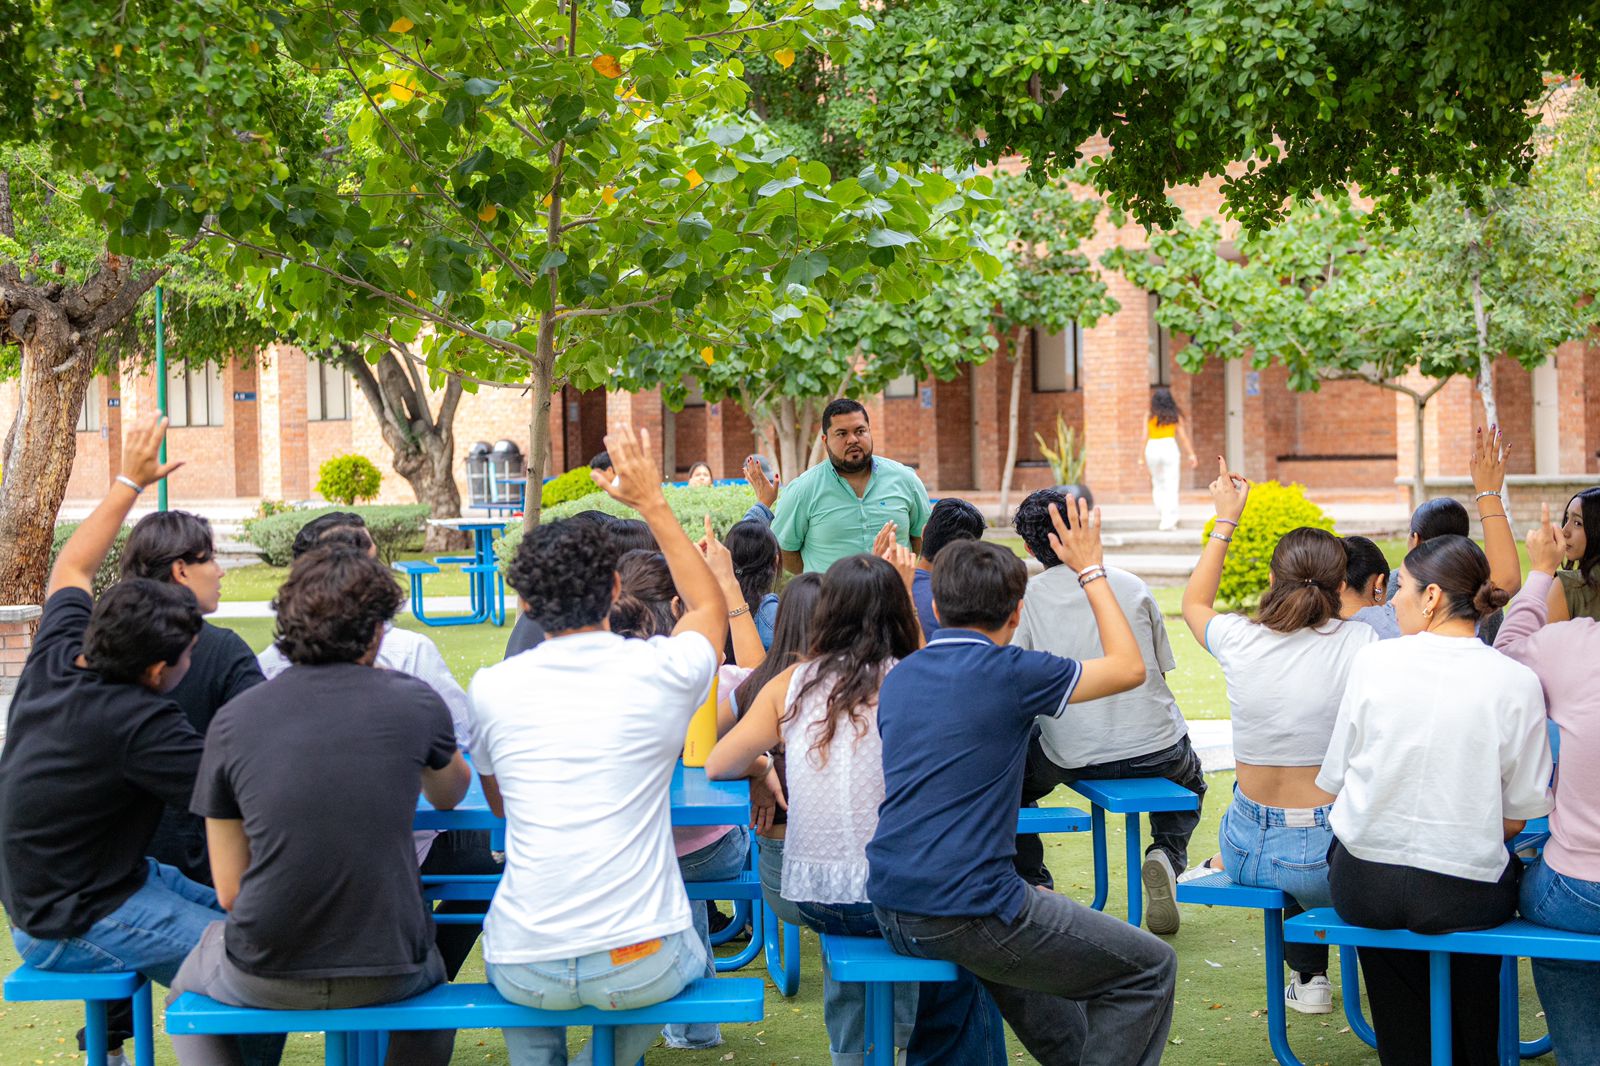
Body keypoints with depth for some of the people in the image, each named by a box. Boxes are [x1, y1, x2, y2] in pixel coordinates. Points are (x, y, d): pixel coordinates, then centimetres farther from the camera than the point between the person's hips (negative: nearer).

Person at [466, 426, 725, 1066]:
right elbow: (710, 606, 20)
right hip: (643, 965, -1)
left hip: (525, 972, 1)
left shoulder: (490, 689, -1)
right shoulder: (662, 672, -6)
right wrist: (653, 505, 22)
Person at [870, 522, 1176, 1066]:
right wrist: (1089, 569, 12)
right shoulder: (1010, 674, -10)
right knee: (1150, 969, 7)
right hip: (967, 915, -8)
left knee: (1018, 934, 37)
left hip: (890, 911, 8)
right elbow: (1129, 667, 4)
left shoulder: (898, 678, 10)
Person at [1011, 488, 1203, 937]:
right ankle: (1167, 856, 5)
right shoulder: (1133, 586, 2)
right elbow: (1161, 666, 9)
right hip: (1156, 749, 1)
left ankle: (1033, 883, 15)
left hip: (1071, 756, -1)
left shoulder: (1028, 596, -5)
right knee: (1189, 781, 34)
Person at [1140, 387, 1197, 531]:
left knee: (1157, 483, 21)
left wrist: (1142, 457, 3)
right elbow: (1183, 436, 1)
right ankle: (1168, 520, -7)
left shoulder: (1150, 416, 2)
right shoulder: (1175, 416, 3)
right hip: (1169, 447, -1)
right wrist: (1191, 454, 5)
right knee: (1170, 486, 0)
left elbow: (1145, 437, -1)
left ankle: (1161, 512, 14)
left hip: (1152, 448, 1)